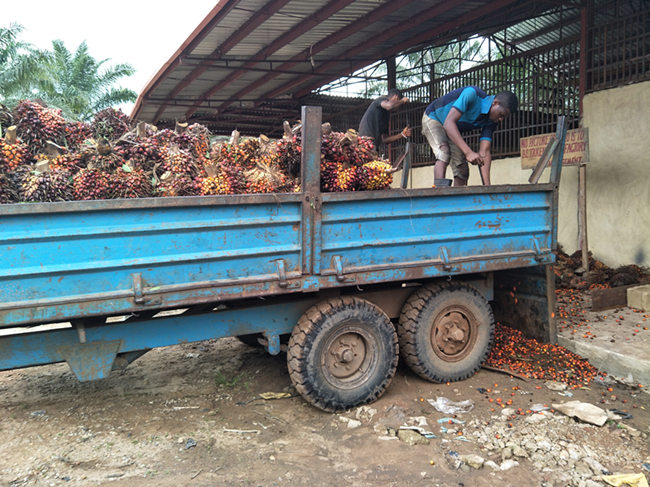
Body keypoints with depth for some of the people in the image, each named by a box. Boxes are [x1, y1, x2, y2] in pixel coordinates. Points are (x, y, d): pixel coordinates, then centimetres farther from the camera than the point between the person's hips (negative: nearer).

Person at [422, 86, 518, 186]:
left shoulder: (491, 122, -14)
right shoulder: (472, 94, -34)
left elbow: (484, 152, -17)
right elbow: (449, 123, -43)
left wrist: (487, 185, -27)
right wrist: (468, 152, -52)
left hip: (453, 132, 7)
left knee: (462, 170, -3)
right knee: (444, 153, -32)